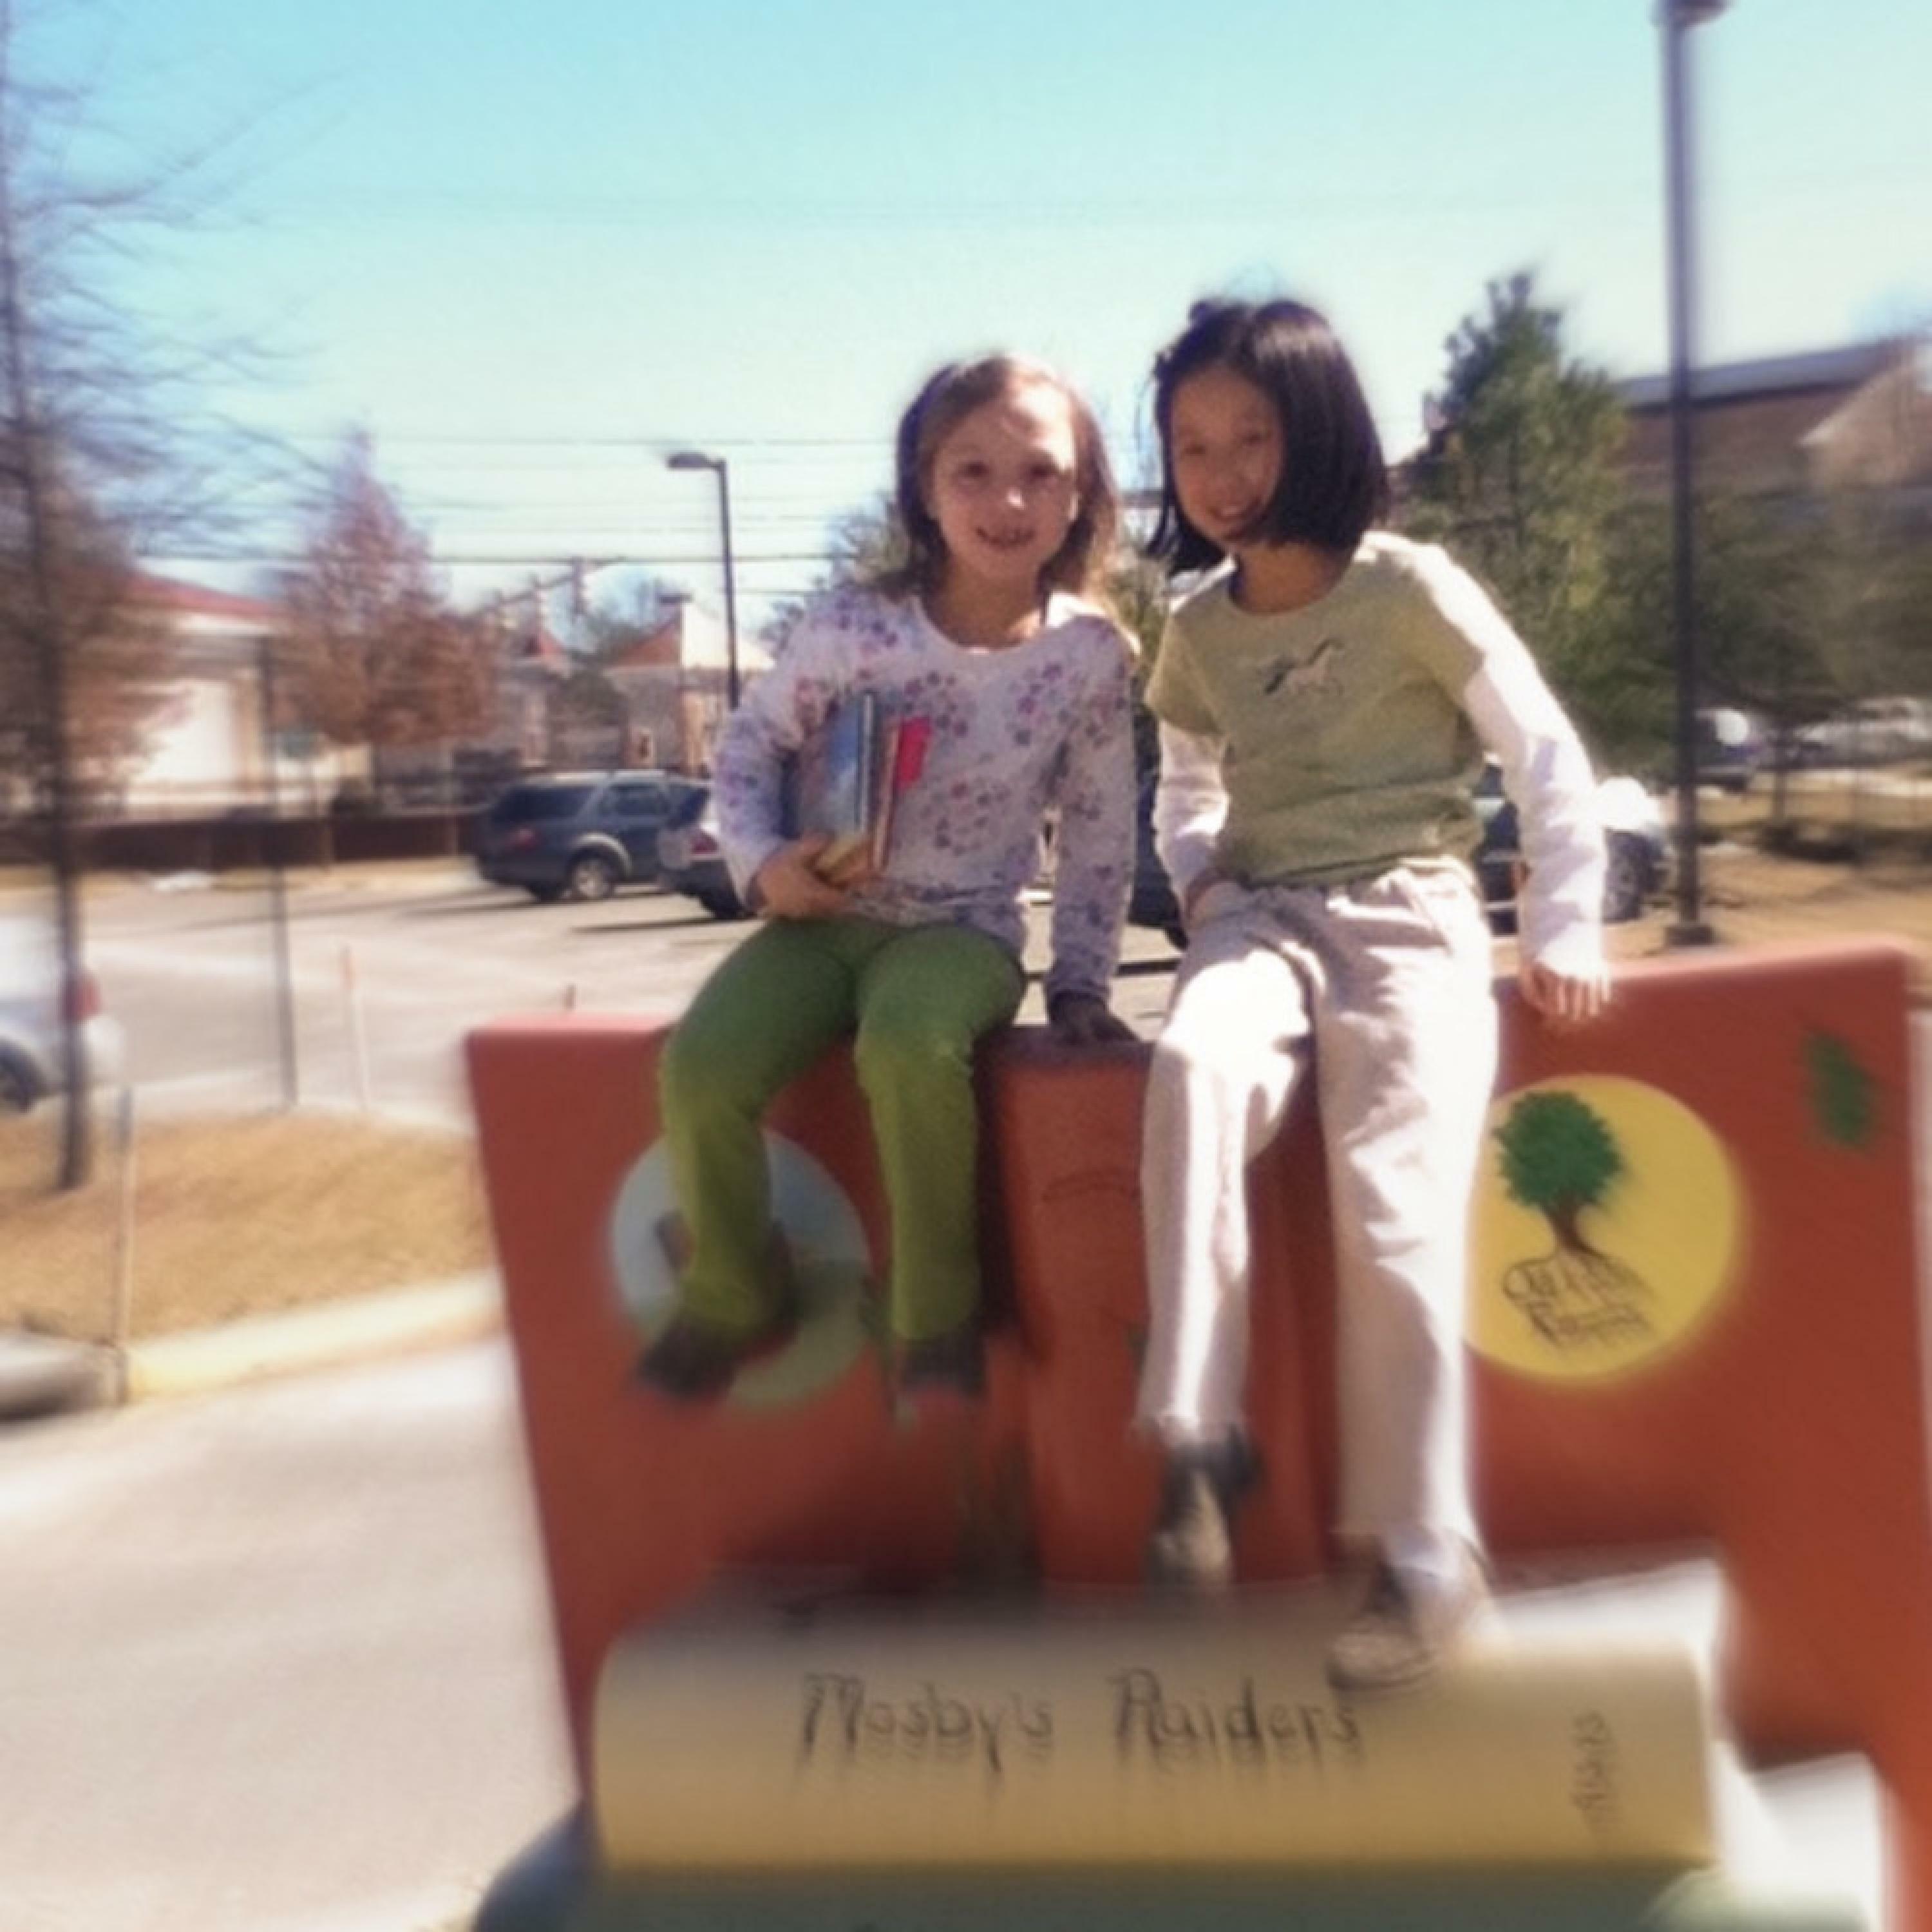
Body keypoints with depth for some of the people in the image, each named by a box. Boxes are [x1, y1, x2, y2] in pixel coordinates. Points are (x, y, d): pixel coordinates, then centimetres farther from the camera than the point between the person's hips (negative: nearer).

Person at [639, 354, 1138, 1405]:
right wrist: (761, 863, -15)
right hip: (826, 910, 2)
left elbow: (1101, 830, 2)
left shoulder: (1091, 654, -7)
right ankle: (734, 1297, 7)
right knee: (701, 1065, -23)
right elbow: (750, 741, 3)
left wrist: (1080, 980, 0)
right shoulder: (850, 625, -10)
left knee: (908, 1047, -36)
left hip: (965, 927, -1)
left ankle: (936, 1315, -11)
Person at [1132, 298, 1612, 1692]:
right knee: (1195, 1065, -33)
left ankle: (1425, 1553, -5)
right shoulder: (1197, 634, 11)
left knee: (1397, 1215, -21)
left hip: (1408, 912, -3)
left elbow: (1546, 756, -1)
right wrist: (1197, 882, 7)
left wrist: (1565, 932, -7)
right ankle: (1197, 1435, -27)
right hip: (1263, 915, 3)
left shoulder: (1411, 589, -3)